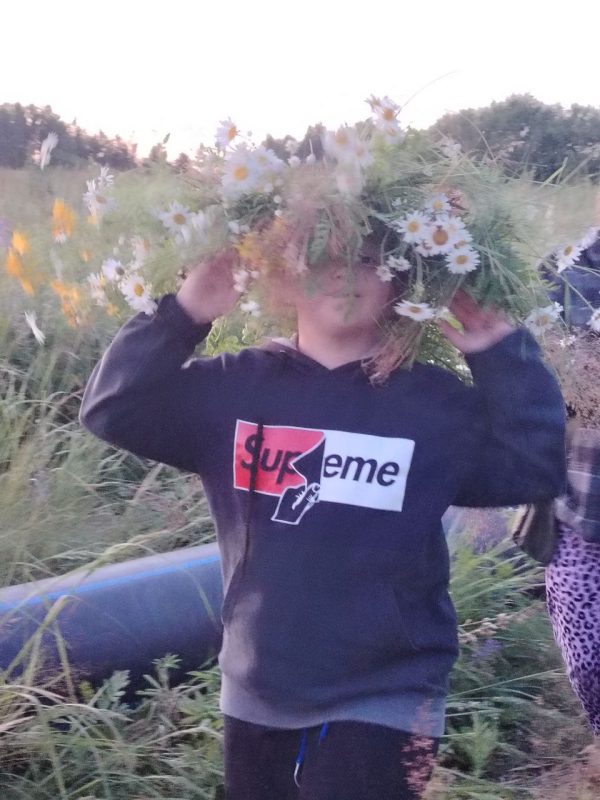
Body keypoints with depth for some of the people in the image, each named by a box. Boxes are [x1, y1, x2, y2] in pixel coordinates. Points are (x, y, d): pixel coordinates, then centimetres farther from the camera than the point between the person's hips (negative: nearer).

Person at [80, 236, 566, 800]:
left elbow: (535, 471, -8)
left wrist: (501, 353, -14)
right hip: (254, 698, 3)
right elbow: (111, 411, -4)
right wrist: (181, 313, -13)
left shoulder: (437, 401, -2)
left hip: (383, 705, -3)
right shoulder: (231, 386, 0)